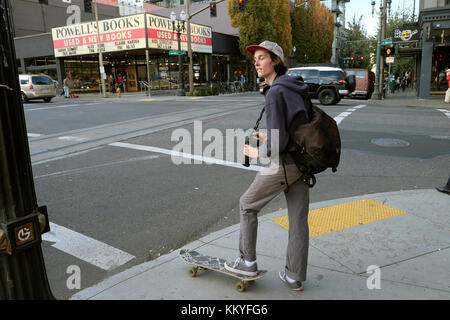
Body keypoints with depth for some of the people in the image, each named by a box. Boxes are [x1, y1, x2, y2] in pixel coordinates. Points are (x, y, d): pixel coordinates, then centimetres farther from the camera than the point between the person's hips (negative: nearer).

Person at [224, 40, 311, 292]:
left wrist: (258, 152, -4)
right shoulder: (296, 88, 9)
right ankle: (295, 277, 28)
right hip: (303, 163, 8)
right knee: (298, 220, 13)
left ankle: (248, 262, 25)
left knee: (247, 205, 13)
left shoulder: (276, 92, -18)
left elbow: (278, 143, -23)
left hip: (283, 165, -8)